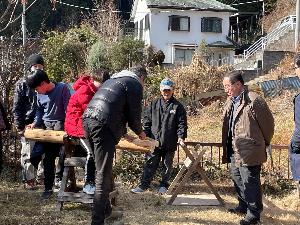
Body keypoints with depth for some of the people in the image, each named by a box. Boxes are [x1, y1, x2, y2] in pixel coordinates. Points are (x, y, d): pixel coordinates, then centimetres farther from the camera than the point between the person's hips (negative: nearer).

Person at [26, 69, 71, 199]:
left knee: (63, 155, -13)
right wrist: (35, 123, 5)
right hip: (47, 127, 5)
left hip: (60, 125, -5)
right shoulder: (39, 95, 5)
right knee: (48, 159, 6)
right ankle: (48, 188, 14)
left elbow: (68, 108, -10)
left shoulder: (62, 88, -10)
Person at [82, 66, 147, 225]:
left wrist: (123, 132, 40)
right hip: (103, 125, -9)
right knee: (103, 174, -6)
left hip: (88, 119, 9)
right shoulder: (135, 84, 5)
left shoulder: (113, 79, 30)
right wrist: (140, 132, 24)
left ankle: (106, 210, 35)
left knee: (102, 169, 22)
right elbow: (134, 114, 4)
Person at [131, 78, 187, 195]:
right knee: (150, 164, 3)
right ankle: (144, 184, 9)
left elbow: (182, 124, -1)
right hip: (154, 141, 1)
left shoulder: (178, 106, 1)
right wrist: (145, 136, 2)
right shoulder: (154, 104, 7)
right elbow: (147, 121, 9)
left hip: (170, 143, -1)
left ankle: (164, 185, 23)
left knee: (167, 165, 11)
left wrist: (181, 136, -14)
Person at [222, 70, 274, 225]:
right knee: (237, 179, 21)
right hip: (234, 151, 9)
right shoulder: (230, 102, 10)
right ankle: (243, 206, 38)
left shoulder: (254, 101, -17)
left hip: (249, 152, -9)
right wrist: (227, 147, 15)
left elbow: (268, 122, -9)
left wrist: (264, 142, 4)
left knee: (250, 183, -3)